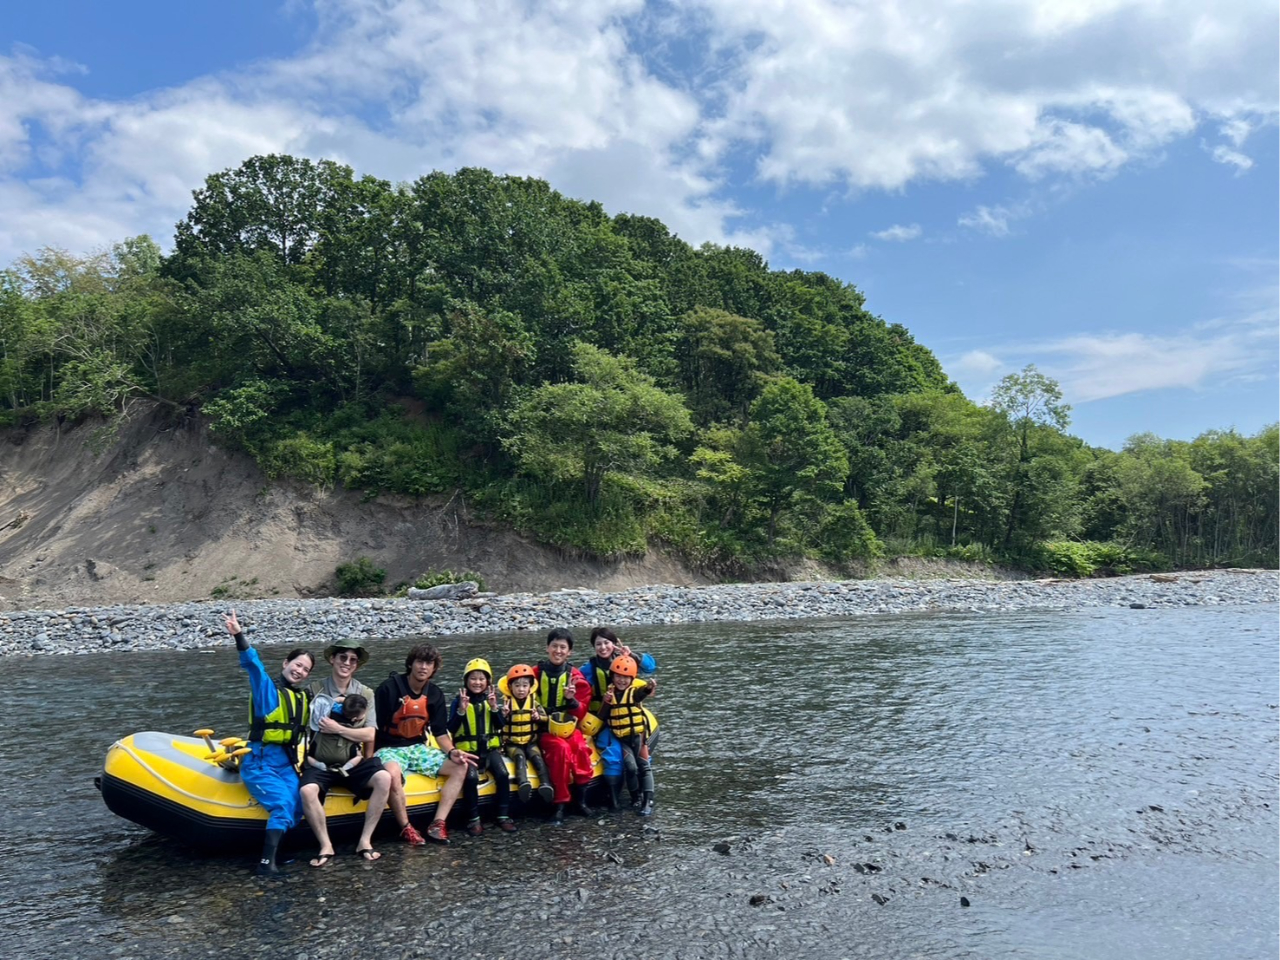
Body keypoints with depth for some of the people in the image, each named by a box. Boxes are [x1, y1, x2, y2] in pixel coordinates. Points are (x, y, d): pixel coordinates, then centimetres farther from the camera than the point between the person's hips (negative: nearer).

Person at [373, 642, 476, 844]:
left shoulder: (434, 695, 5)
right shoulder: (389, 688, -12)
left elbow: (440, 732, 8)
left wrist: (452, 752, -12)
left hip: (418, 748, 6)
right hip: (389, 749, -6)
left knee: (460, 767, -11)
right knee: (393, 774, -40)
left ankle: (438, 824, -13)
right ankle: (406, 828, -19)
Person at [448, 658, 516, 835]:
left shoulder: (491, 699, 10)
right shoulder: (459, 701, 2)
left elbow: (500, 726, 2)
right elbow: (451, 729, -8)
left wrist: (494, 707, -13)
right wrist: (461, 710, -20)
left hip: (490, 747, 3)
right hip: (467, 749, -3)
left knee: (503, 774, -22)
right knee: (471, 777, -30)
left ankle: (503, 816, -9)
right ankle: (474, 819, -16)